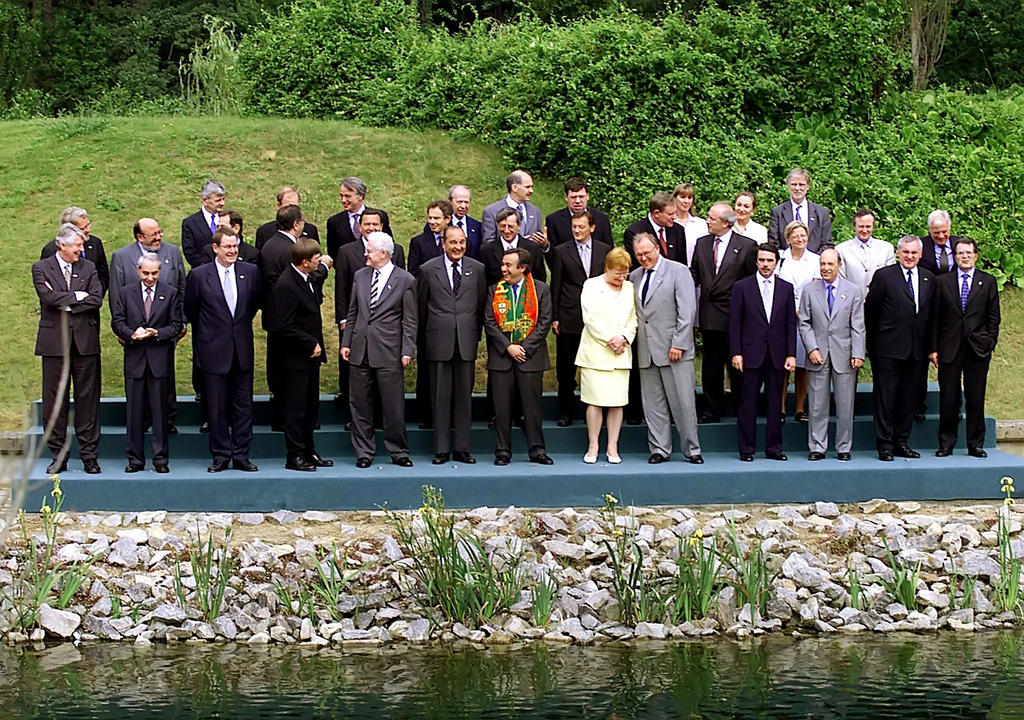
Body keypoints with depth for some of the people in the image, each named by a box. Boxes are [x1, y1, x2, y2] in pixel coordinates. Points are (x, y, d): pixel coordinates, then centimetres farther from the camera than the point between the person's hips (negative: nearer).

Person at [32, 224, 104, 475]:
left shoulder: (88, 267, 9)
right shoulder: (41, 268, 3)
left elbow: (97, 299, -3)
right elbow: (48, 296, -13)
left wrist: (67, 305, -9)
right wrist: (77, 296, -7)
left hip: (85, 341, 1)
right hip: (55, 341, -1)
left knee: (87, 398, 2)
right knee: (54, 400, 2)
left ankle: (89, 456, 8)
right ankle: (58, 456, 10)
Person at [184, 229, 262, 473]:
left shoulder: (251, 272, 2)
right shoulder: (199, 275, -5)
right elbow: (190, 310, 7)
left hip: (242, 349, 2)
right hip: (214, 350, -2)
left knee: (243, 407, 5)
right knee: (217, 409, 3)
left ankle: (241, 456, 12)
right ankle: (220, 457, 11)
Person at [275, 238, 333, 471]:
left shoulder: (310, 278, 6)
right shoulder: (286, 285, -21)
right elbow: (285, 328, -21)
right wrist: (311, 343, -16)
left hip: (311, 354, 9)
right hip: (295, 357, -9)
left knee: (311, 408, 16)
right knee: (295, 408, 0)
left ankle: (309, 452, 25)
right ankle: (294, 456, 8)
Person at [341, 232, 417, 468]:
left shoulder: (405, 280, -2)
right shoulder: (360, 276, 12)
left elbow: (409, 321, -2)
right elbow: (352, 313, 16)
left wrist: (407, 351, -7)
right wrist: (346, 342, 10)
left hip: (389, 351, -4)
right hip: (360, 349, 4)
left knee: (393, 406, 0)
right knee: (360, 405, 6)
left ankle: (398, 452, 11)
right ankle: (364, 453, 14)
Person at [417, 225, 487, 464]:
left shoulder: (477, 269, 7)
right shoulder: (428, 269, 2)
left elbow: (481, 305, 12)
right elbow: (420, 306, 9)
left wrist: (476, 334, 11)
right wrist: (428, 333, 10)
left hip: (467, 341, 2)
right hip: (439, 342, -1)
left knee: (464, 395, 5)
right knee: (441, 396, 1)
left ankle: (462, 448, 11)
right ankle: (441, 449, 7)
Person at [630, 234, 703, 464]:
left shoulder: (678, 271, -2)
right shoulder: (635, 276, 14)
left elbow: (687, 310, -7)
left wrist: (678, 344, -12)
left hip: (674, 350, -5)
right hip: (646, 351, 5)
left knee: (683, 402, -2)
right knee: (653, 404, 5)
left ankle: (692, 449, 6)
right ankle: (659, 449, 11)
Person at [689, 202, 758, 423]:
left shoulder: (746, 246, -3)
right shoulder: (702, 244, 11)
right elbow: (694, 274, 14)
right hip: (709, 315, 4)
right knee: (711, 366, 9)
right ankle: (712, 410, 17)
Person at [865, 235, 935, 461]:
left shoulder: (928, 279, 11)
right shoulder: (884, 275, -3)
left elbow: (930, 315, 13)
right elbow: (870, 311, -1)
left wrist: (928, 347, 8)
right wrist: (872, 343, -1)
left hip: (916, 349, 4)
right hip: (888, 349, -4)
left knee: (908, 398, 9)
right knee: (885, 398, -2)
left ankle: (901, 442, 18)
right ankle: (885, 445, 3)